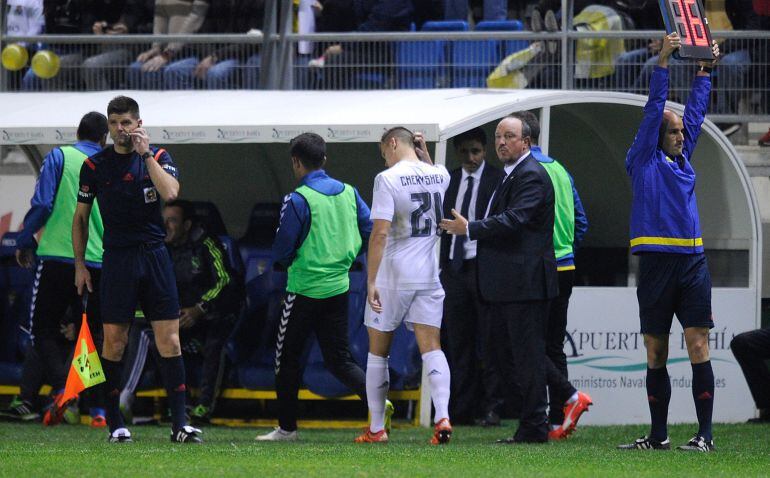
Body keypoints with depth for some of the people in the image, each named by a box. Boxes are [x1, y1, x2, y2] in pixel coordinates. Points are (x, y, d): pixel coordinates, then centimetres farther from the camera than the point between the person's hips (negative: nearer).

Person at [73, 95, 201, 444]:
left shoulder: (158, 157, 5)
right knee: (114, 342, -3)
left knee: (169, 341, -4)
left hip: (155, 255, 0)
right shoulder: (95, 165, 4)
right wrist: (79, 264, 7)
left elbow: (170, 193, -15)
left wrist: (145, 155, -13)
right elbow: (80, 216, 11)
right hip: (117, 258, 0)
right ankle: (115, 424, 5)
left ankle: (179, 424, -3)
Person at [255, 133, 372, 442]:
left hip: (305, 289, -6)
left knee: (287, 357, 9)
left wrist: (287, 260, 11)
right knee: (339, 359, 9)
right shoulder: (348, 193, 4)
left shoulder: (298, 200, -13)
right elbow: (372, 231, 8)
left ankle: (287, 427, 14)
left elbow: (281, 253, -12)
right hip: (338, 286, 6)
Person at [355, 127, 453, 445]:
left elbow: (380, 232, -18)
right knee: (431, 347, 0)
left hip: (393, 276, -4)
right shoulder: (439, 175, 4)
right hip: (428, 276, 4)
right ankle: (442, 417, -20)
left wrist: (371, 281, -17)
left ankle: (377, 428, 14)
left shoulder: (387, 179, -12)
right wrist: (424, 154, 18)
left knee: (378, 350, 9)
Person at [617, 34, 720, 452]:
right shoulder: (643, 161, 5)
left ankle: (705, 434, -8)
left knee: (698, 346, -6)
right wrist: (663, 60, -3)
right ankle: (658, 435, 11)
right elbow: (654, 109, -1)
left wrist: (705, 70, 24)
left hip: (692, 263, 3)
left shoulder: (682, 158, 16)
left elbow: (696, 110, 24)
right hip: (655, 264, -3)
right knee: (655, 354, 4)